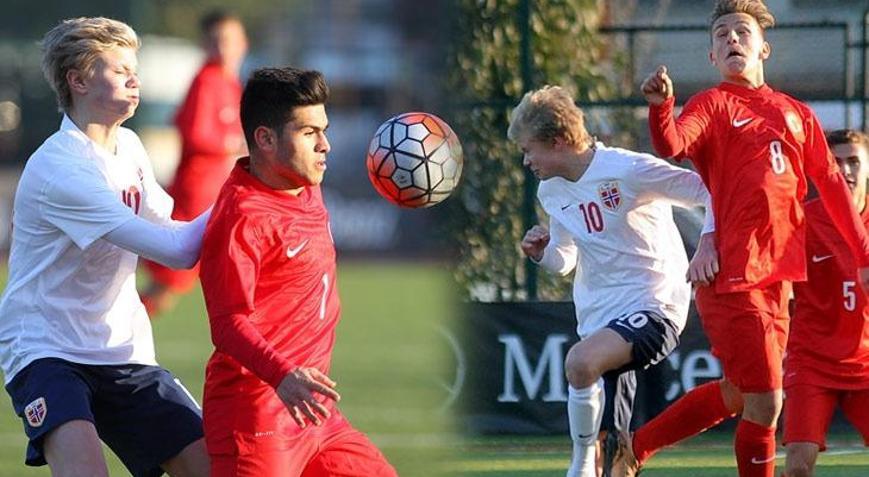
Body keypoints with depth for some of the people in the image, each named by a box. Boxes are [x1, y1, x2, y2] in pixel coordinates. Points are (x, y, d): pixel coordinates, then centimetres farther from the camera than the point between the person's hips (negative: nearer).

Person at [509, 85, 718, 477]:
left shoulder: (627, 171, -14)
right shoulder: (552, 192, 9)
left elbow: (711, 191, -11)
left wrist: (707, 246, -24)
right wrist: (541, 253, 1)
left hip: (653, 308, -8)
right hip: (599, 317, 8)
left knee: (580, 362, -34)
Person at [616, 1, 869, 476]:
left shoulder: (796, 114, 14)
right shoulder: (713, 105, -2)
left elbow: (830, 184, 18)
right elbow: (672, 145, -22)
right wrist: (660, 106, -42)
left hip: (777, 276, 6)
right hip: (733, 277, -6)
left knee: (738, 396, 18)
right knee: (766, 404, -8)